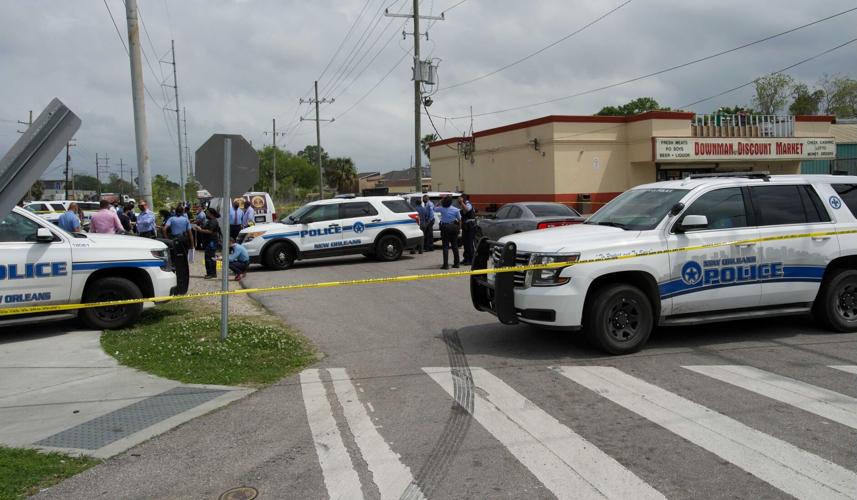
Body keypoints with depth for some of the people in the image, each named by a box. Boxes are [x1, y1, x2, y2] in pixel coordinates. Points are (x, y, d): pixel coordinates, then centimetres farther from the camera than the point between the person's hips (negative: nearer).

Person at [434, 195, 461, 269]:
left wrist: (439, 202, 15)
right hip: (454, 227, 2)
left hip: (445, 227, -2)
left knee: (445, 246, -2)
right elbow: (459, 220, 2)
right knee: (455, 245, 12)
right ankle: (456, 263, 18)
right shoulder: (455, 210, -2)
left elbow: (434, 209, 13)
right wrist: (459, 228, 11)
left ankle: (446, 264, -8)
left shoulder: (442, 209, -6)